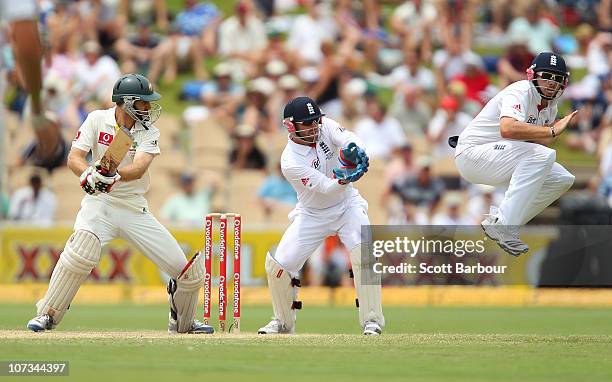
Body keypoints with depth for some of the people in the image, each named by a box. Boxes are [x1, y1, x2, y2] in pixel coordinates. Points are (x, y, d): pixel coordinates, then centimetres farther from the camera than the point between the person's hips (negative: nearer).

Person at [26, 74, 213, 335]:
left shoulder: (148, 132, -2)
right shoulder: (98, 120, -3)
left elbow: (139, 168, -20)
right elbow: (74, 157, -12)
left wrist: (116, 175, -41)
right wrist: (88, 174, -35)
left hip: (135, 209, 3)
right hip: (99, 203, -3)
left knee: (186, 270, -1)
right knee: (81, 253, -33)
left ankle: (182, 323, 26)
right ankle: (47, 315, -17)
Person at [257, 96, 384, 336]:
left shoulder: (326, 126, -13)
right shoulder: (290, 161, -24)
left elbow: (348, 139, -31)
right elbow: (326, 188, -30)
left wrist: (355, 152, -55)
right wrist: (344, 178, -52)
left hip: (347, 205, 1)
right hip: (312, 215, -1)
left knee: (363, 254, -22)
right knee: (277, 266, -8)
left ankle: (372, 321, -15)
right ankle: (283, 322, 16)